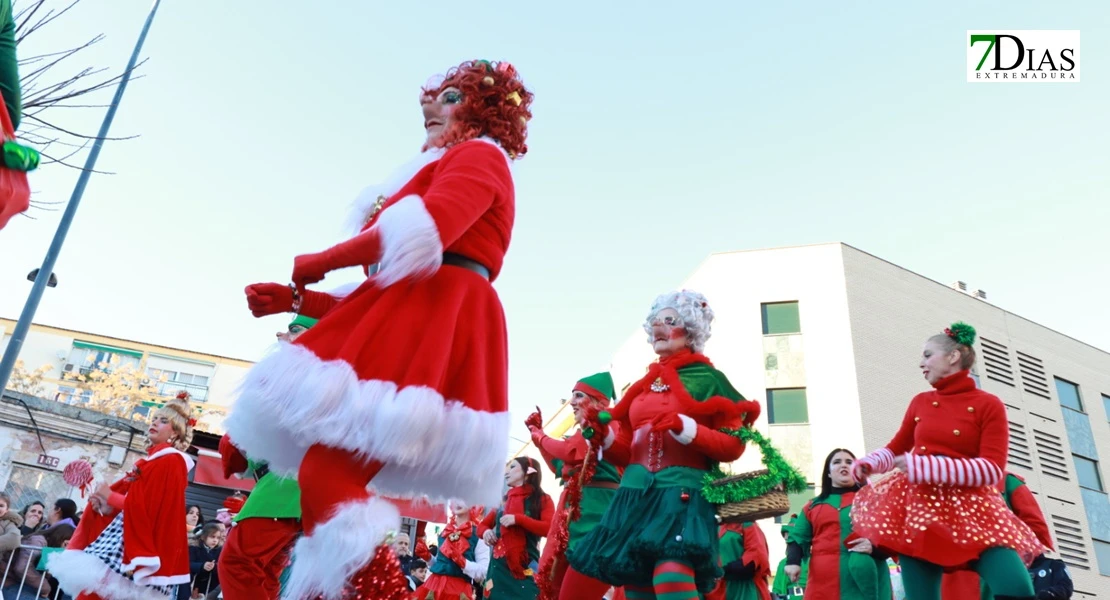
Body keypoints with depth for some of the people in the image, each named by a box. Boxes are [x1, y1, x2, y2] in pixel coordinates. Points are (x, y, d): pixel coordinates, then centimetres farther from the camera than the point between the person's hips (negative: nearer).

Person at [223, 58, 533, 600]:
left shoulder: (480, 155, 8)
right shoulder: (444, 170, 36)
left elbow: (422, 231, -14)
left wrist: (317, 264, -1)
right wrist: (298, 301, 20)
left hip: (432, 326, -9)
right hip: (405, 325, 9)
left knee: (326, 477, -21)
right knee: (328, 476, 2)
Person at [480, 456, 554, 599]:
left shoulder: (542, 500, 4)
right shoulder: (503, 501, 18)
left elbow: (549, 529, -11)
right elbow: (483, 525, 26)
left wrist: (518, 519, -16)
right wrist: (486, 531, 2)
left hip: (526, 568, -4)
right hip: (498, 566, 4)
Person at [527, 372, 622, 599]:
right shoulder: (587, 429, 21)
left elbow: (570, 451, -19)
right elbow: (559, 467, 25)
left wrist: (538, 435, -1)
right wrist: (539, 432, 24)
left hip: (593, 505, -10)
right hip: (577, 506, 10)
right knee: (554, 576, 10)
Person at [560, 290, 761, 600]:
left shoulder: (708, 378, 4)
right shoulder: (643, 385, 19)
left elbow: (733, 445, -3)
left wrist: (684, 428, -16)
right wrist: (604, 435, 0)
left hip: (681, 494, -6)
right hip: (634, 495, 6)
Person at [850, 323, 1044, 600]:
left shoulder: (988, 405, -2)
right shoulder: (920, 403, 10)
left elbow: (992, 469, -13)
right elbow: (896, 448, 20)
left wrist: (921, 466, -21)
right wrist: (867, 464, -3)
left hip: (971, 506, -3)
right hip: (920, 504, 3)